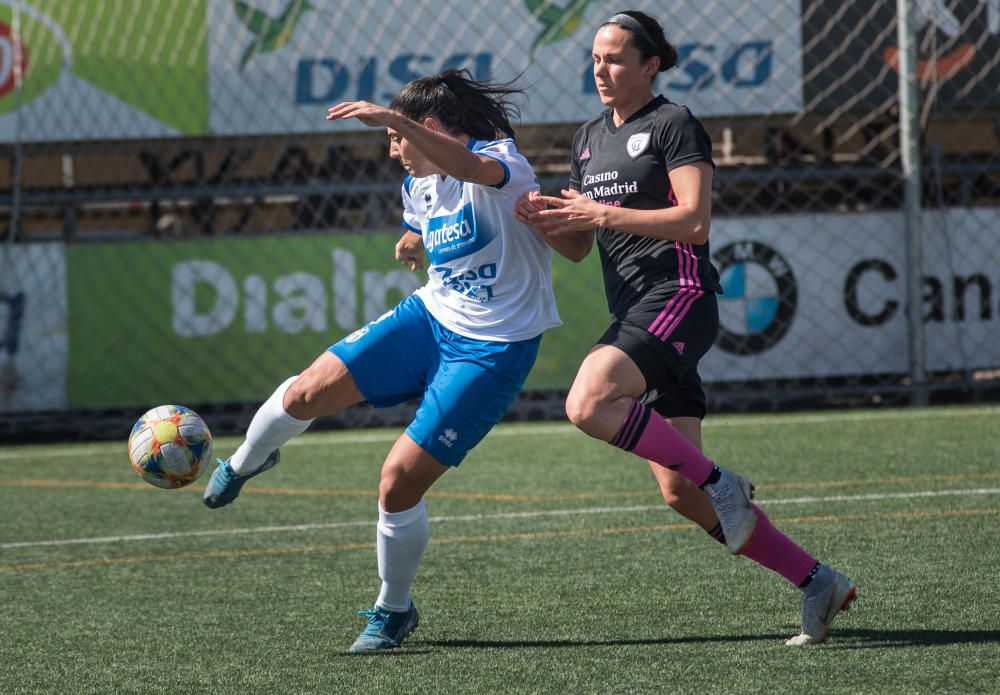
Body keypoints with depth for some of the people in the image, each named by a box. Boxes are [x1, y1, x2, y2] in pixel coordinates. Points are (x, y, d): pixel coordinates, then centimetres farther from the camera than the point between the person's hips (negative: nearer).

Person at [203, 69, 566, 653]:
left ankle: (394, 611, 13)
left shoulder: (502, 161, -17)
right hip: (429, 316, 7)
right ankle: (244, 463, 24)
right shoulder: (420, 185, 9)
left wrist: (392, 119, -55)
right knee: (310, 391, -11)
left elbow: (469, 166, -44)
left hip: (492, 351, -7)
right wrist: (415, 245, 10)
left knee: (400, 478, -12)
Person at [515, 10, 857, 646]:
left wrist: (601, 214, -16)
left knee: (589, 403, -31)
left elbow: (695, 221, -14)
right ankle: (818, 582, 7)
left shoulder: (673, 124, -3)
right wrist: (547, 219, -1)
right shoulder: (590, 138, 20)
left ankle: (720, 482, -16)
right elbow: (579, 248, 21)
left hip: (678, 298, -8)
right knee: (679, 493, 0)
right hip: (634, 314, 8)